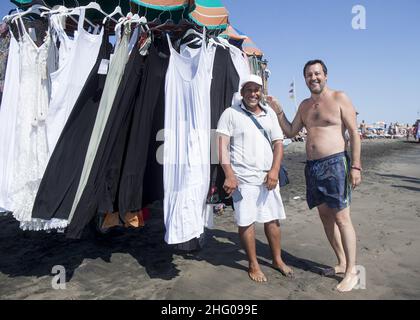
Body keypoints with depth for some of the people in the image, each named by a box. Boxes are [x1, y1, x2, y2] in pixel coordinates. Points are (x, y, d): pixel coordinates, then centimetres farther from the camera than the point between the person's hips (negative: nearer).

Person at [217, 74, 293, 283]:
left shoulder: (270, 113, 13)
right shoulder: (230, 113, -1)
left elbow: (278, 143, 10)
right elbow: (222, 145, -8)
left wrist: (274, 171, -4)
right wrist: (229, 175, -16)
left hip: (268, 177, 5)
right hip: (243, 178, -4)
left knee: (273, 219, 12)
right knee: (246, 221, 3)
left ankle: (277, 260, 30)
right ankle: (253, 265, 19)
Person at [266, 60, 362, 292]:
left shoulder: (339, 98, -2)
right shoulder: (305, 105, 16)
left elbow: (354, 133, -5)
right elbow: (290, 132, 20)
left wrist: (355, 166, -12)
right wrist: (278, 111, 6)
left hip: (335, 163, -6)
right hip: (312, 166, 7)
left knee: (341, 218, -5)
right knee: (325, 216, 11)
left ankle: (351, 271, 8)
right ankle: (342, 263, 25)